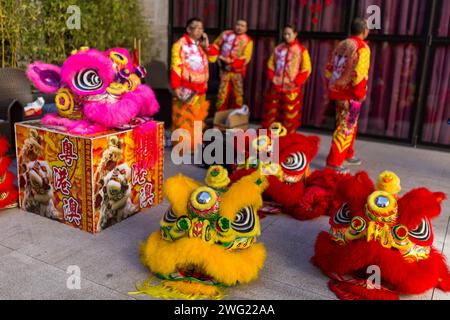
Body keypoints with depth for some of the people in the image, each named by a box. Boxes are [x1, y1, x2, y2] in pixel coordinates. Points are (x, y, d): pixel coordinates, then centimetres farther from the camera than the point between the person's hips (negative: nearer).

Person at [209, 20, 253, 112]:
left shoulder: (248, 41, -6)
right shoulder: (226, 34, 1)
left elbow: (245, 58, -12)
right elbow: (215, 46, 9)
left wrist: (231, 61, -20)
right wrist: (214, 57, -9)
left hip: (238, 72, -1)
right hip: (225, 70, 1)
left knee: (237, 95, 6)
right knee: (222, 94, 3)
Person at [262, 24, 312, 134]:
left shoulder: (302, 50, -2)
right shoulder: (278, 49, 9)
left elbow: (306, 69, -5)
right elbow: (270, 65, 14)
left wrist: (296, 82, -13)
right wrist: (272, 77, -1)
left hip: (292, 90, -4)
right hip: (276, 88, 4)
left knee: (290, 117, -1)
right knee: (270, 114, 9)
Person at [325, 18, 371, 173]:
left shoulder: (341, 45, 12)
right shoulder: (362, 48, -11)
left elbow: (329, 70, 12)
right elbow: (359, 74, -22)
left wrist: (331, 89, 18)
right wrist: (361, 94, -11)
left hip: (337, 92, 8)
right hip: (350, 94, -8)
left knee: (349, 125, 21)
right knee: (346, 128, -2)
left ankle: (347, 155, 34)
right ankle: (334, 162, -1)